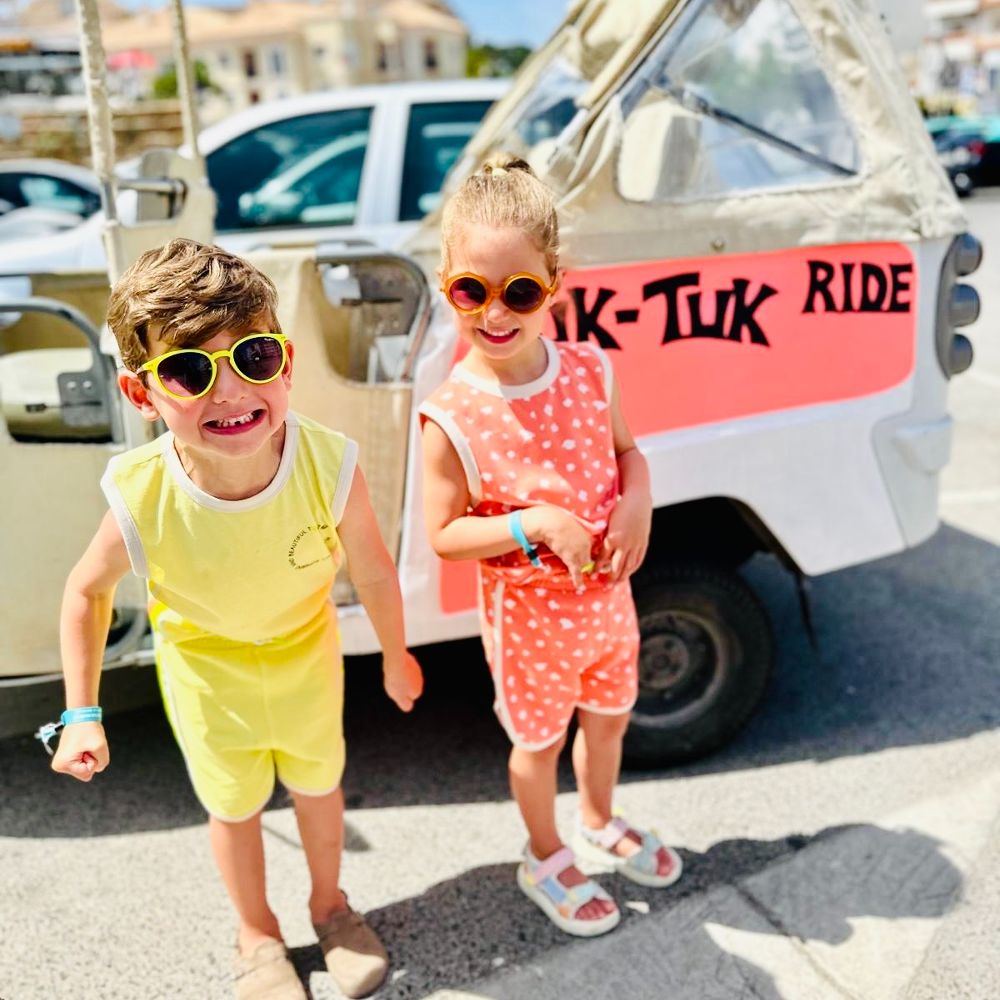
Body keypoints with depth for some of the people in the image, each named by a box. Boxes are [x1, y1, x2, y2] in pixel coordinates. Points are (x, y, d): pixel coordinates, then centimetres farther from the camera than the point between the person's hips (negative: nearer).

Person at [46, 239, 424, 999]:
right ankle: (258, 935, 54)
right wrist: (81, 714, -11)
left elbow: (372, 571, -17)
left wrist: (395, 655, -1)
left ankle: (329, 903, 58)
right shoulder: (143, 500, -35)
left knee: (318, 784, 26)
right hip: (207, 674, -1)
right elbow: (87, 593, -14)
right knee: (235, 804, 24)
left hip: (308, 658, 1)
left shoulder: (329, 464, -35)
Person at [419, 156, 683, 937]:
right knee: (539, 741, 19)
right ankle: (547, 859, 47)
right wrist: (535, 523, -29)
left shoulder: (590, 372, -11)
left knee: (609, 719, 26)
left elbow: (627, 449, 5)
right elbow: (444, 535, -16)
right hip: (528, 612, -4)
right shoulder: (453, 418, -22)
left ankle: (600, 824, 56)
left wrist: (637, 502, -15)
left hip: (607, 595, 5)